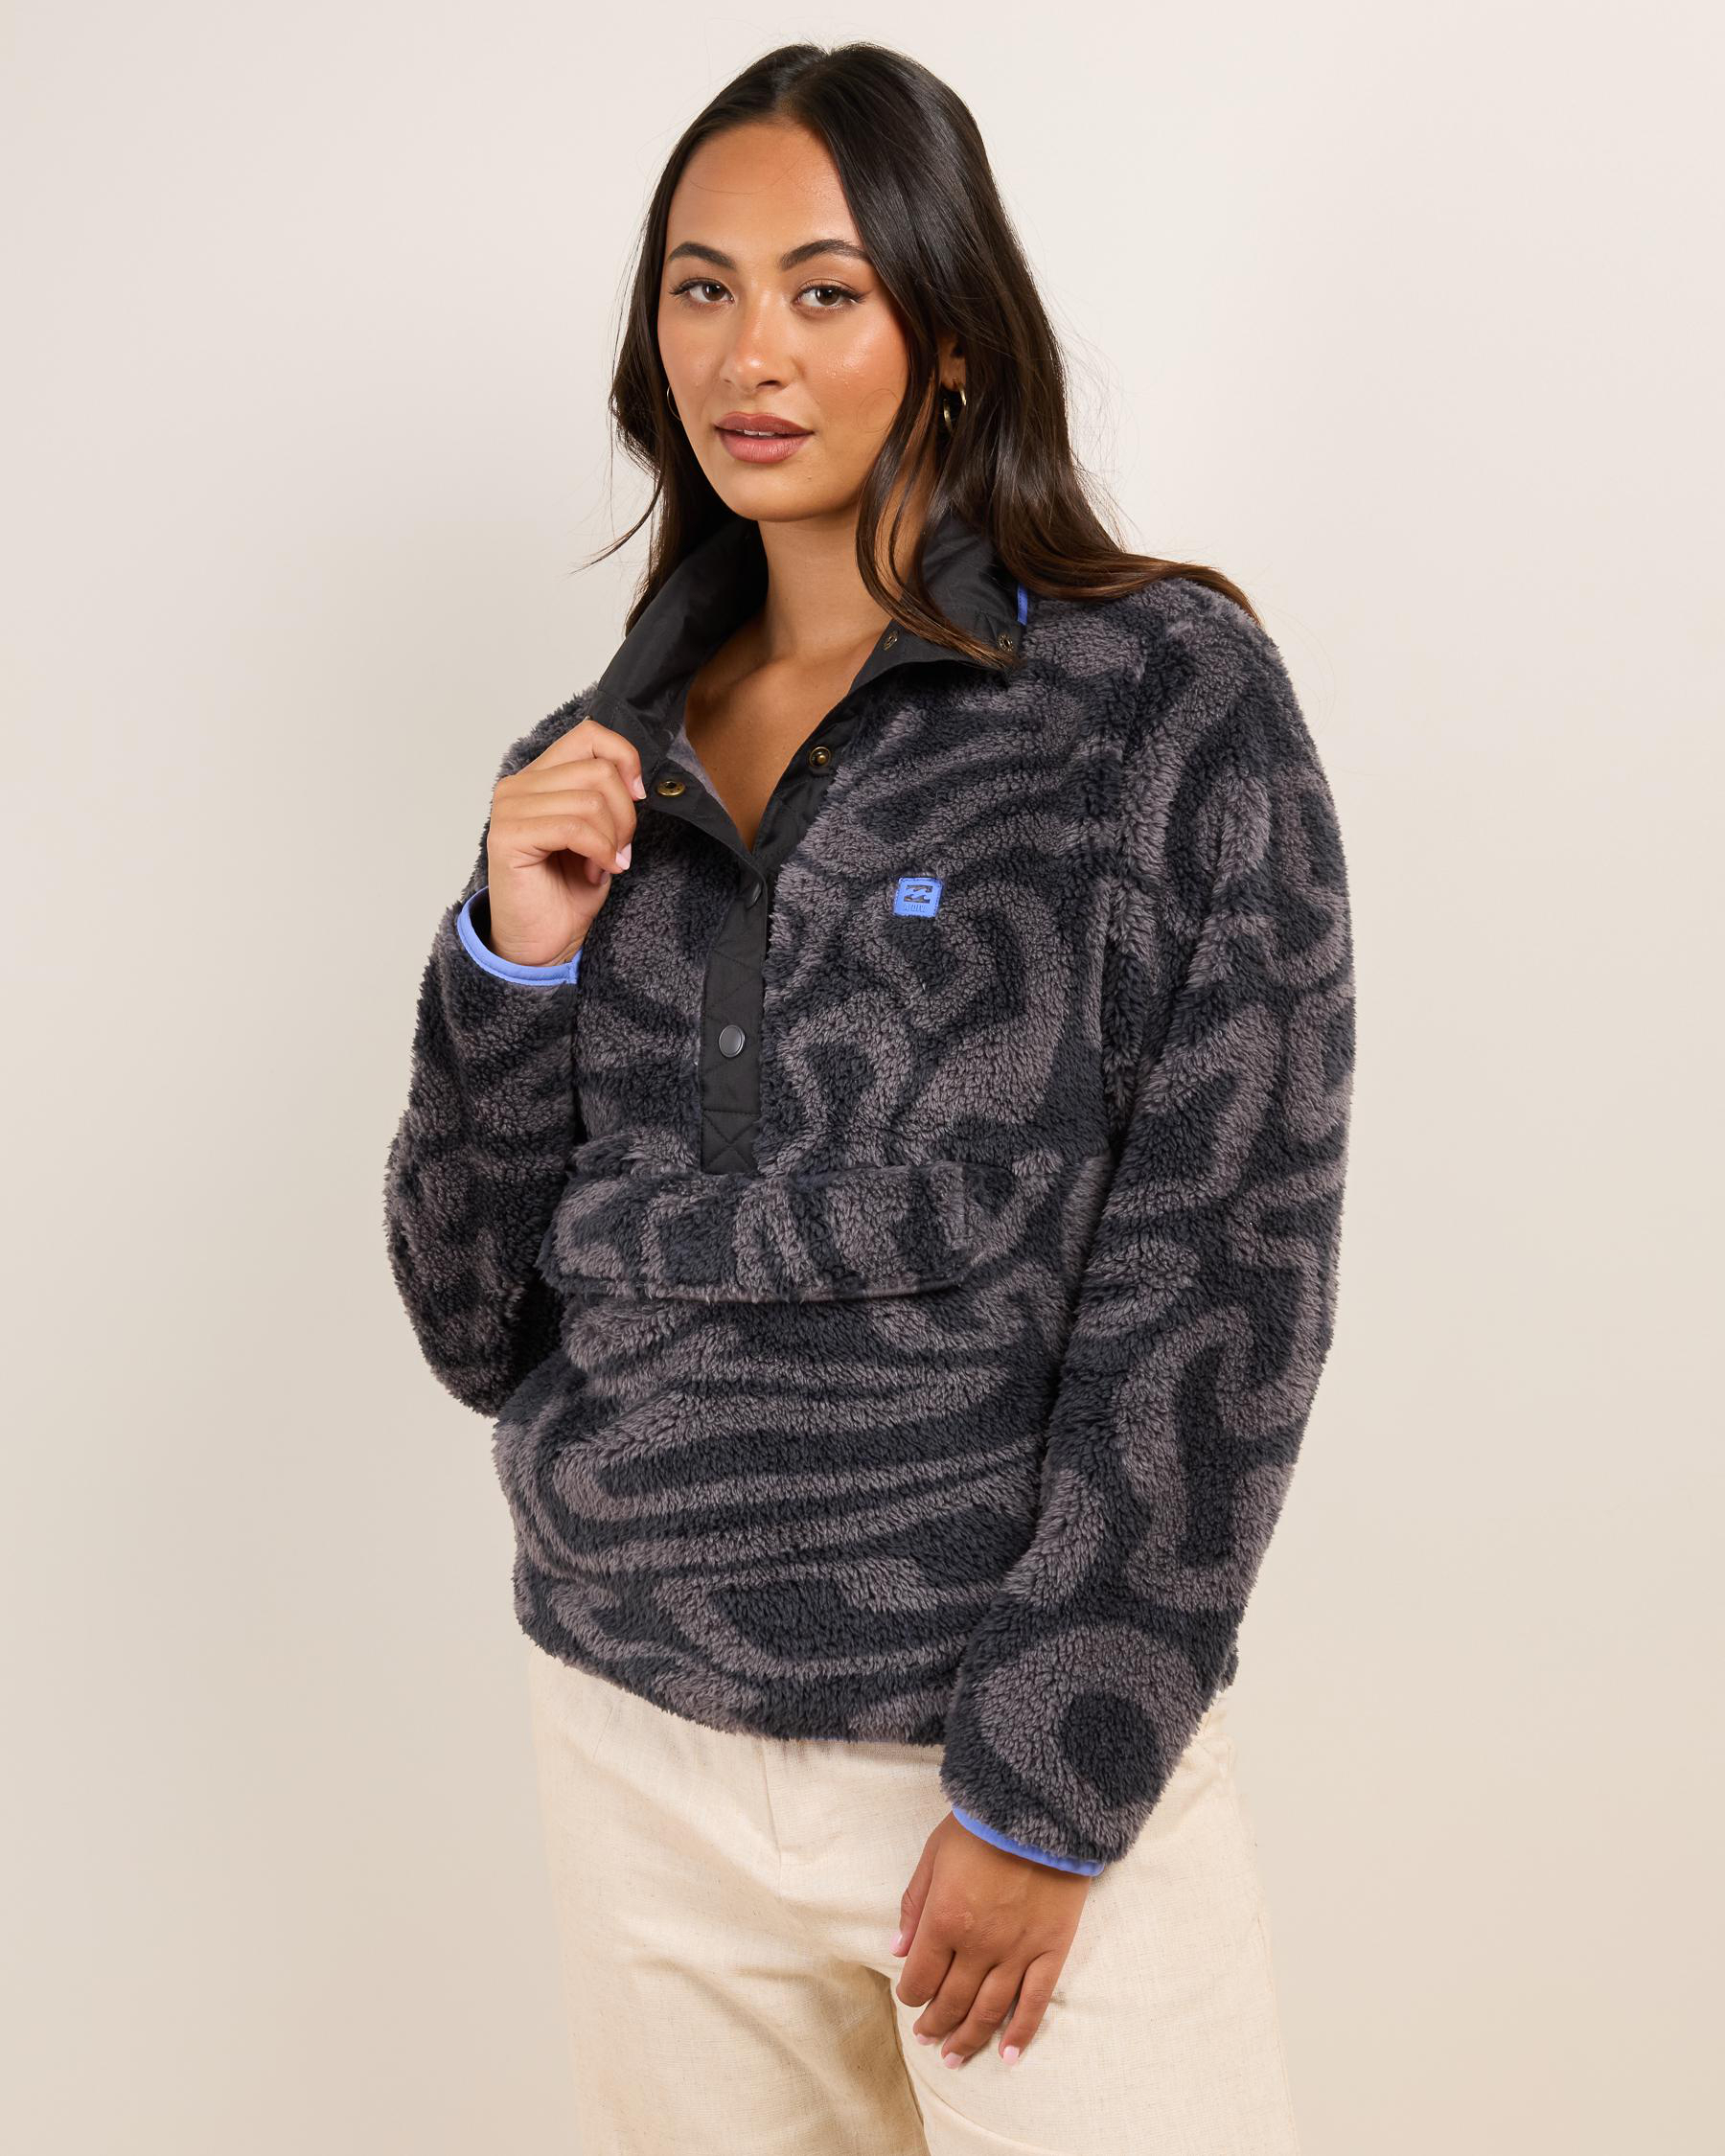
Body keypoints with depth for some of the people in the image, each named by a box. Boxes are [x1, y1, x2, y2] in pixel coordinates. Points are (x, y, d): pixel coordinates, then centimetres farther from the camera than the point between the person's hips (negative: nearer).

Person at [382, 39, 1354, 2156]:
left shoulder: (1171, 696, -6)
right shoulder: (602, 766, 5)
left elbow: (1218, 1286, -10)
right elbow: (476, 1326, 5)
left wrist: (1047, 1789, -12)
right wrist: (515, 964, -9)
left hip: (1033, 1747, -3)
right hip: (635, 1742, 4)